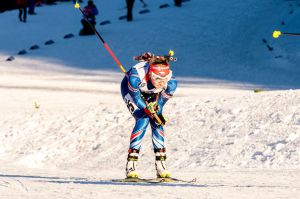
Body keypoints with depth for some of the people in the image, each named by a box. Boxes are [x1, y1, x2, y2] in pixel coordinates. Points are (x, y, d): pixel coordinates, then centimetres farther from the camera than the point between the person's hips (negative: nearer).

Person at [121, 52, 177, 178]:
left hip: (153, 94, 3)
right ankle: (131, 165, -19)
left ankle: (161, 165, -6)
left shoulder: (171, 83, -34)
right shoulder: (136, 76, -44)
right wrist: (150, 112, -28)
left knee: (157, 122, -14)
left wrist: (157, 111, -22)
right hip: (130, 89, -3)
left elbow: (162, 100, -13)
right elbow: (136, 96, -26)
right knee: (143, 120, -21)